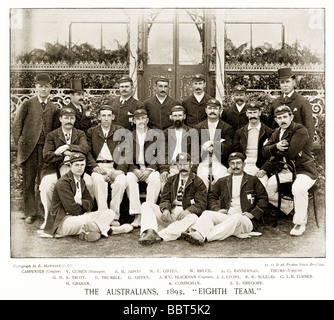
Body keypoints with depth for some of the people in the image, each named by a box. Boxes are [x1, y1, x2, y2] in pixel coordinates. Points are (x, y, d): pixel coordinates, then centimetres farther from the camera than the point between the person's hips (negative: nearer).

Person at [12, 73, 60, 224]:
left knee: (43, 181, 3)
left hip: (46, 148, 1)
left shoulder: (54, 108, 11)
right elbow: (17, 125, 6)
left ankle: (41, 210, 17)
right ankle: (29, 212, 11)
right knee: (28, 181, 2)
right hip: (29, 148, -1)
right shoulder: (27, 104, 6)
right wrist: (20, 143, 1)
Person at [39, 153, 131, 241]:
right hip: (62, 221, -8)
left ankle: (86, 232, -24)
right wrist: (84, 208, -2)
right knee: (85, 220, -40)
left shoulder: (81, 181, 13)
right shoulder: (62, 183, -14)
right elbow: (72, 209, -20)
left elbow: (90, 203, 7)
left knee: (110, 213, -5)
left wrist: (80, 202, -14)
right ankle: (109, 229, -13)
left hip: (80, 216, 8)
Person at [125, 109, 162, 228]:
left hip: (150, 168, -1)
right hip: (134, 169, 1)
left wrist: (148, 170, -13)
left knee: (155, 178, -33)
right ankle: (137, 215, -32)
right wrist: (135, 170, -12)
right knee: (129, 178, -31)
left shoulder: (155, 136, 9)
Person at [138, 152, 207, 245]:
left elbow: (200, 205, -2)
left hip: (184, 216, -3)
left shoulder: (198, 183, 8)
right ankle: (150, 232, -42)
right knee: (146, 205, -13)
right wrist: (165, 209, -13)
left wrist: (187, 211, -23)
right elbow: (165, 198, 11)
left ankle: (160, 236, -48)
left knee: (193, 218, -37)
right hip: (168, 215, 4)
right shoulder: (171, 180, 21)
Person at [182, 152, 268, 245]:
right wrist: (216, 209, 3)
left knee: (236, 218, -38)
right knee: (207, 213, -25)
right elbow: (212, 196, 22)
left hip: (245, 219, -3)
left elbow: (263, 199, 9)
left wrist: (253, 214, -5)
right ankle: (197, 234, -53)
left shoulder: (253, 180, 14)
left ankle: (205, 237, -50)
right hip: (226, 216, 3)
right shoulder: (222, 181, 22)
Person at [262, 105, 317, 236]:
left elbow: (291, 152, -23)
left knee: (298, 188, -37)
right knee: (266, 187, -8)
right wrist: (276, 147, -16)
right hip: (286, 171, 7)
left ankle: (300, 223, -17)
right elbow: (264, 151, 5)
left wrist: (275, 155, -5)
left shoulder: (301, 130, -12)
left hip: (304, 170, -7)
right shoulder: (276, 133, 12)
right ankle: (289, 208, 15)